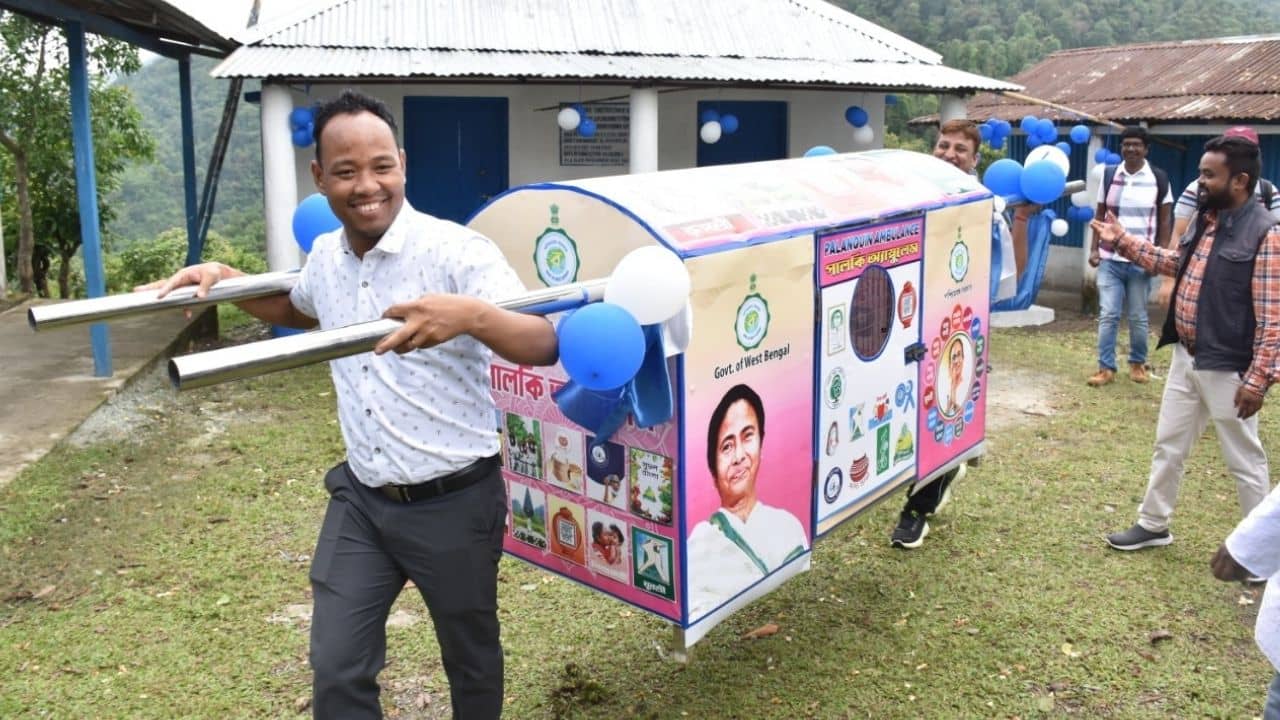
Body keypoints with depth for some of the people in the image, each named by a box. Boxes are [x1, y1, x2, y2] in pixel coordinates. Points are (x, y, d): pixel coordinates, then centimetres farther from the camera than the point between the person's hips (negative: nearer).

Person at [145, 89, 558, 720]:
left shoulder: (457, 251, -19)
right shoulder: (325, 256, 2)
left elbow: (546, 346, -27)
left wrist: (472, 315, -47)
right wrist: (227, 281, 11)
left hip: (452, 502, -5)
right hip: (360, 498, 5)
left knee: (471, 663, 16)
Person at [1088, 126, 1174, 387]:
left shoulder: (1159, 179, 0)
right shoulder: (1109, 177, 5)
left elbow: (1165, 220, 3)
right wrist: (1094, 249, 1)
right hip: (1110, 259, 1)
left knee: (1138, 317, 8)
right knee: (1107, 315, -2)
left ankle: (1138, 363, 24)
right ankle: (1106, 367, 3)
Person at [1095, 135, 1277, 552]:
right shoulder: (1205, 221, 5)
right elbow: (1175, 264, 23)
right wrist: (1122, 241, 14)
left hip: (1226, 369, -8)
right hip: (1186, 358, 8)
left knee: (1243, 460, 8)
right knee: (1168, 445, 18)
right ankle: (1153, 525, 33)